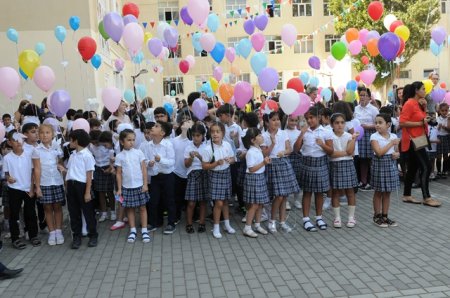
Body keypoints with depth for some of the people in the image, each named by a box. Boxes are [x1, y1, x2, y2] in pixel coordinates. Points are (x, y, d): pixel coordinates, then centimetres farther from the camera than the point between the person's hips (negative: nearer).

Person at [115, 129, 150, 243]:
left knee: (142, 208, 5)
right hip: (127, 187, 1)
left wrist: (145, 184, -6)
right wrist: (119, 189, 0)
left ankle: (144, 230, 12)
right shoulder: (119, 156, -1)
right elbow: (119, 173, 3)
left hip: (139, 186, -1)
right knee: (130, 209, 9)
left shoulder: (139, 153, -3)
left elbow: (144, 169, -1)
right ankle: (132, 230, 19)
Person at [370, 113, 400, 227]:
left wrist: (397, 154, -10)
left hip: (391, 164, 4)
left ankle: (385, 216, 21)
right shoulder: (374, 137, -10)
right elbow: (379, 152, -21)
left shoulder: (393, 136, 4)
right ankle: (377, 216, 16)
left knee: (387, 192, 11)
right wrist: (391, 143, -17)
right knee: (378, 192, 5)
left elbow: (397, 151, 13)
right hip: (379, 164, -4)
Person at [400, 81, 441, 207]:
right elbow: (402, 123, -21)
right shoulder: (409, 104, -14)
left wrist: (424, 107, 3)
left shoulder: (418, 104, 13)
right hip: (412, 141, -9)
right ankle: (426, 198, -1)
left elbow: (422, 118, 16)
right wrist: (420, 123, -20)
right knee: (426, 167, -8)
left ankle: (406, 196, 18)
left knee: (413, 168, 11)